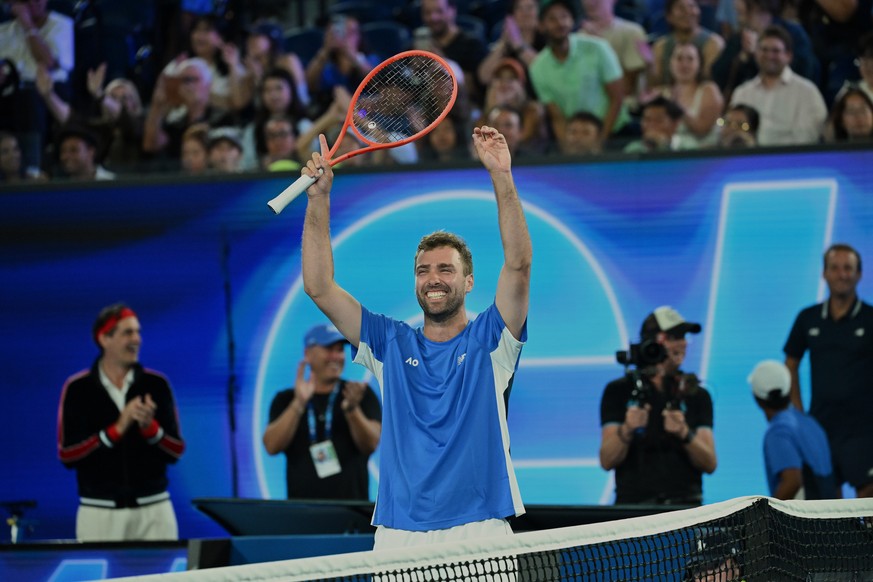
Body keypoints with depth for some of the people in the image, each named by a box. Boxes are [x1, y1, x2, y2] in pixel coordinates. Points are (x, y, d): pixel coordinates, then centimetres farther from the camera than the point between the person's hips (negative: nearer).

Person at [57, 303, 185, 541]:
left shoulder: (156, 385, 4)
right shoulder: (77, 388, -1)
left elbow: (176, 450, 3)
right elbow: (67, 454, -7)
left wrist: (149, 426, -17)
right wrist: (118, 429, -16)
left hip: (153, 509, 1)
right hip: (100, 511, -1)